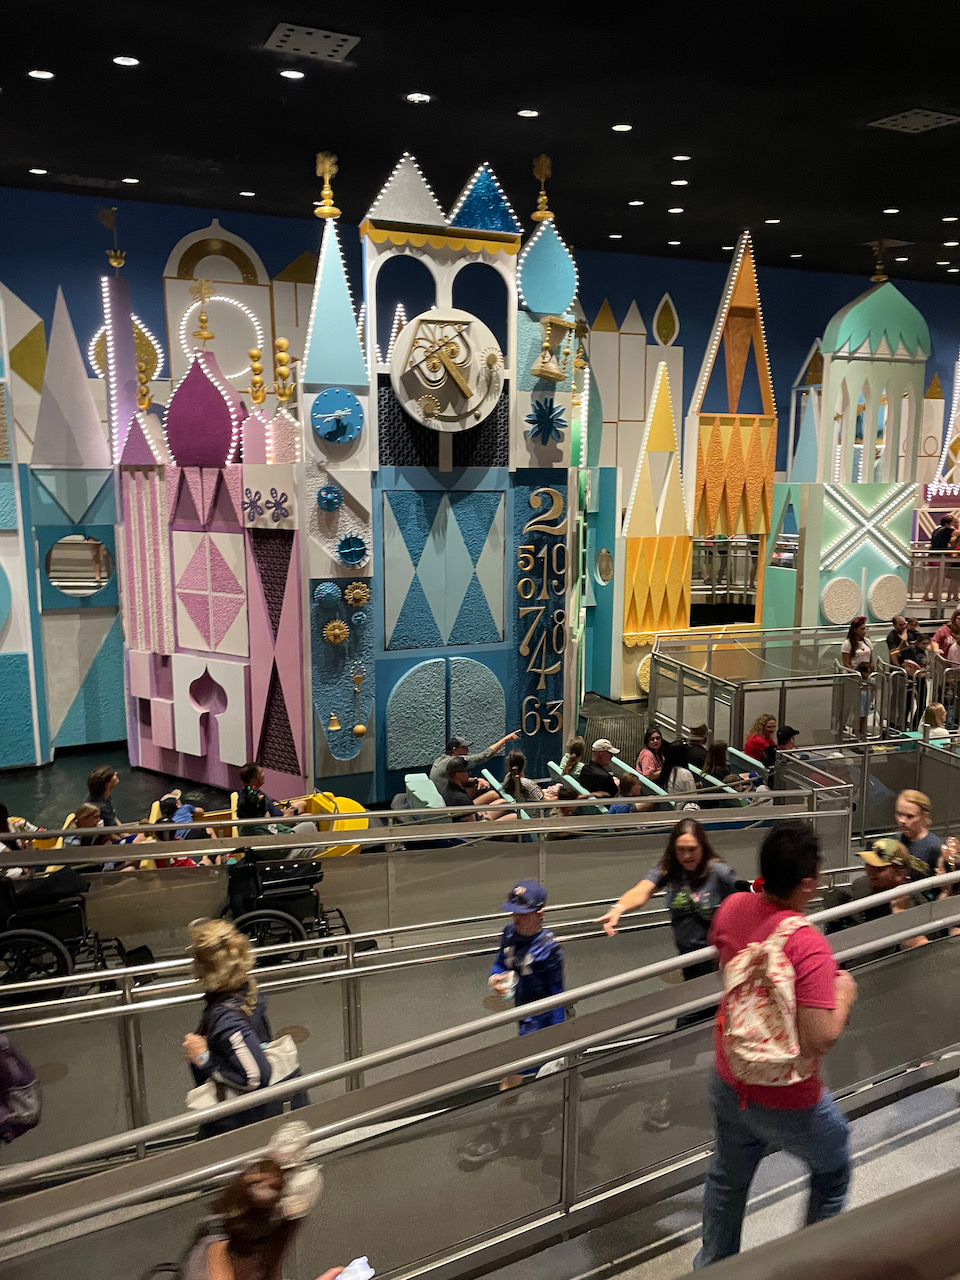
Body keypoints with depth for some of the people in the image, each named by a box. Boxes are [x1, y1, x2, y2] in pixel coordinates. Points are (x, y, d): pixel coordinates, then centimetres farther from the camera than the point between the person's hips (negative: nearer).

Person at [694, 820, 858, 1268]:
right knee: (832, 1170, 26)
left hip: (728, 1079, 6)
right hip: (786, 1099, -6)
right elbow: (820, 1039, -32)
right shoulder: (809, 946, -33)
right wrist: (843, 994, -16)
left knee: (728, 1176, 27)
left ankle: (712, 1264, 46)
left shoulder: (733, 907, -12)